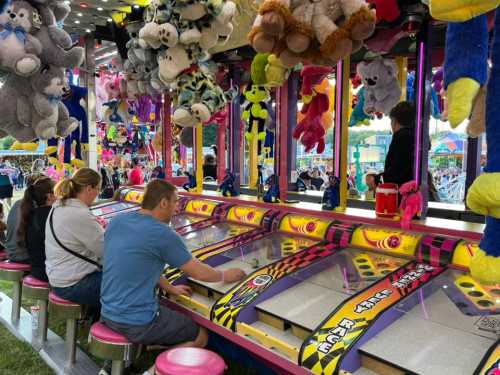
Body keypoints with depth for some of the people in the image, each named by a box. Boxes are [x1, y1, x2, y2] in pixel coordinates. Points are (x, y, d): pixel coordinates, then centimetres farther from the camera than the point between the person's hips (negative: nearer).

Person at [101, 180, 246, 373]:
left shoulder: (116, 222, 3)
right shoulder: (163, 233, -18)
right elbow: (199, 273, -8)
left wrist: (169, 288, 18)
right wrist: (225, 276, 11)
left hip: (108, 313, 7)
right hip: (137, 323, -7)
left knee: (169, 310, 32)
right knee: (201, 336, 12)